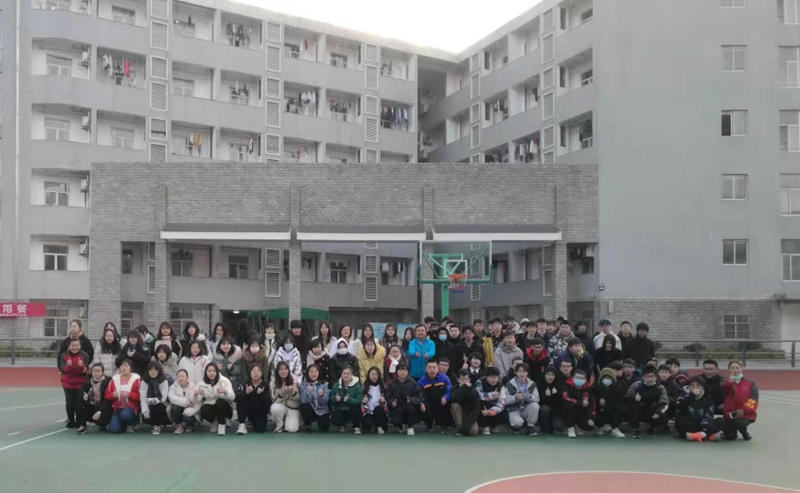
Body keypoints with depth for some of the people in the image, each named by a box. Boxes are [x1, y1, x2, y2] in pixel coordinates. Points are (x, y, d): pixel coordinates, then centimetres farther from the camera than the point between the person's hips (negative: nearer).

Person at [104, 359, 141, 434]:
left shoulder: (136, 379, -4)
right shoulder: (115, 379, 6)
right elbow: (107, 395, 5)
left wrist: (128, 395, -26)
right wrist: (113, 395, -17)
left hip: (130, 407, -3)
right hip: (118, 408, 3)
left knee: (125, 415, -39)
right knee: (113, 429, -18)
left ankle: (130, 425, -2)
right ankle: (124, 425, 19)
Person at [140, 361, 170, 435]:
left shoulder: (164, 381, -6)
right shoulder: (144, 381, 0)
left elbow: (164, 397, -14)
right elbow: (143, 398, -10)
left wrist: (155, 400, -35)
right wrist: (145, 410, -25)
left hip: (161, 406, -2)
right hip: (150, 407, 2)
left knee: (158, 407, -34)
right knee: (146, 415, -29)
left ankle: (157, 426, -8)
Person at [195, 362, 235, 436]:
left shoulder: (224, 381, -11)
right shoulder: (202, 383, -3)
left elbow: (232, 397, -22)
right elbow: (197, 400, -12)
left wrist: (225, 392, -43)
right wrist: (196, 394, -35)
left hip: (223, 407, -2)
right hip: (210, 406, 2)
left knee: (220, 401, -34)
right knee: (204, 410, -32)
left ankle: (221, 425, -17)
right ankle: (214, 422, 4)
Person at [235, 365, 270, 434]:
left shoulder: (265, 385, -10)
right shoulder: (244, 384, -10)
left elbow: (268, 402, -17)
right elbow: (237, 396, -25)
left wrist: (262, 394, -34)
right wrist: (246, 392, -43)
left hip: (260, 411, 0)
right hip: (247, 410, 0)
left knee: (259, 429, -20)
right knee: (241, 401, -28)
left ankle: (254, 422, 18)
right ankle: (242, 425, -16)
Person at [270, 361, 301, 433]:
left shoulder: (294, 381, -8)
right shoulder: (273, 382, -9)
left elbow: (298, 399, -6)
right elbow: (273, 400, -12)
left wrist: (293, 392, -28)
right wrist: (281, 393, -29)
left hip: (293, 408, -1)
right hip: (281, 406, 1)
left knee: (292, 429, -23)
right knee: (275, 407, -36)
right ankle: (279, 425, -7)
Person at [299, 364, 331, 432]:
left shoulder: (324, 384, -5)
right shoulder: (303, 385, -6)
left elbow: (325, 401, -12)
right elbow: (303, 401, -17)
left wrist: (322, 395, -33)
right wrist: (308, 392, -35)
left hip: (322, 411, 0)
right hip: (310, 411, 0)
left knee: (324, 427, -24)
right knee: (304, 406, -32)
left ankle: (320, 420, 15)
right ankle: (307, 425, -4)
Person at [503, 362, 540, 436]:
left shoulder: (532, 384, -1)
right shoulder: (510, 384, -7)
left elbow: (537, 399, -6)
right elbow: (505, 401, -10)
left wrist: (528, 396, -27)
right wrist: (515, 398, -29)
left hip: (526, 410, 3)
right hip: (514, 410, -3)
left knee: (535, 405, -29)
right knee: (518, 422, -33)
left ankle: (531, 427, -9)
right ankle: (516, 426, 7)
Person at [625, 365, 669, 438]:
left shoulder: (660, 388, -6)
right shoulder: (636, 385, -8)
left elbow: (664, 403, -13)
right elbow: (627, 398, -8)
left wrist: (659, 412, -34)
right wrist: (634, 398, -32)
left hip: (652, 414, 1)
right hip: (638, 414, -1)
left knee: (663, 417, -28)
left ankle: (651, 427, 11)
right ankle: (636, 429, -7)